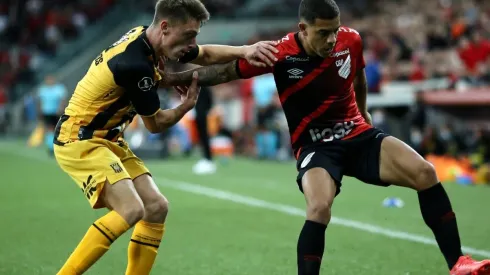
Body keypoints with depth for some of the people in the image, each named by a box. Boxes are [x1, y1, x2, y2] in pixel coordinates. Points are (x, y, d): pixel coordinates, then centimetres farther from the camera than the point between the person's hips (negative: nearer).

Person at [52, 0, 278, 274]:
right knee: (131, 209, -24)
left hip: (108, 140, 10)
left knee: (156, 207, 2)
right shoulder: (136, 64, -27)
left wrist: (245, 50, -1)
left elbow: (206, 55, 16)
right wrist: (187, 105, 5)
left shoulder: (148, 39, 0)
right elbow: (155, 124, -11)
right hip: (79, 140, -10)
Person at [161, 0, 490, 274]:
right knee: (319, 208, -33)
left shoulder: (351, 40, -7)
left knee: (425, 173, -15)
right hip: (315, 145, -4)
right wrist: (174, 78, -11)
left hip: (358, 134, 4)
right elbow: (226, 71, -6)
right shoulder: (280, 54, -18)